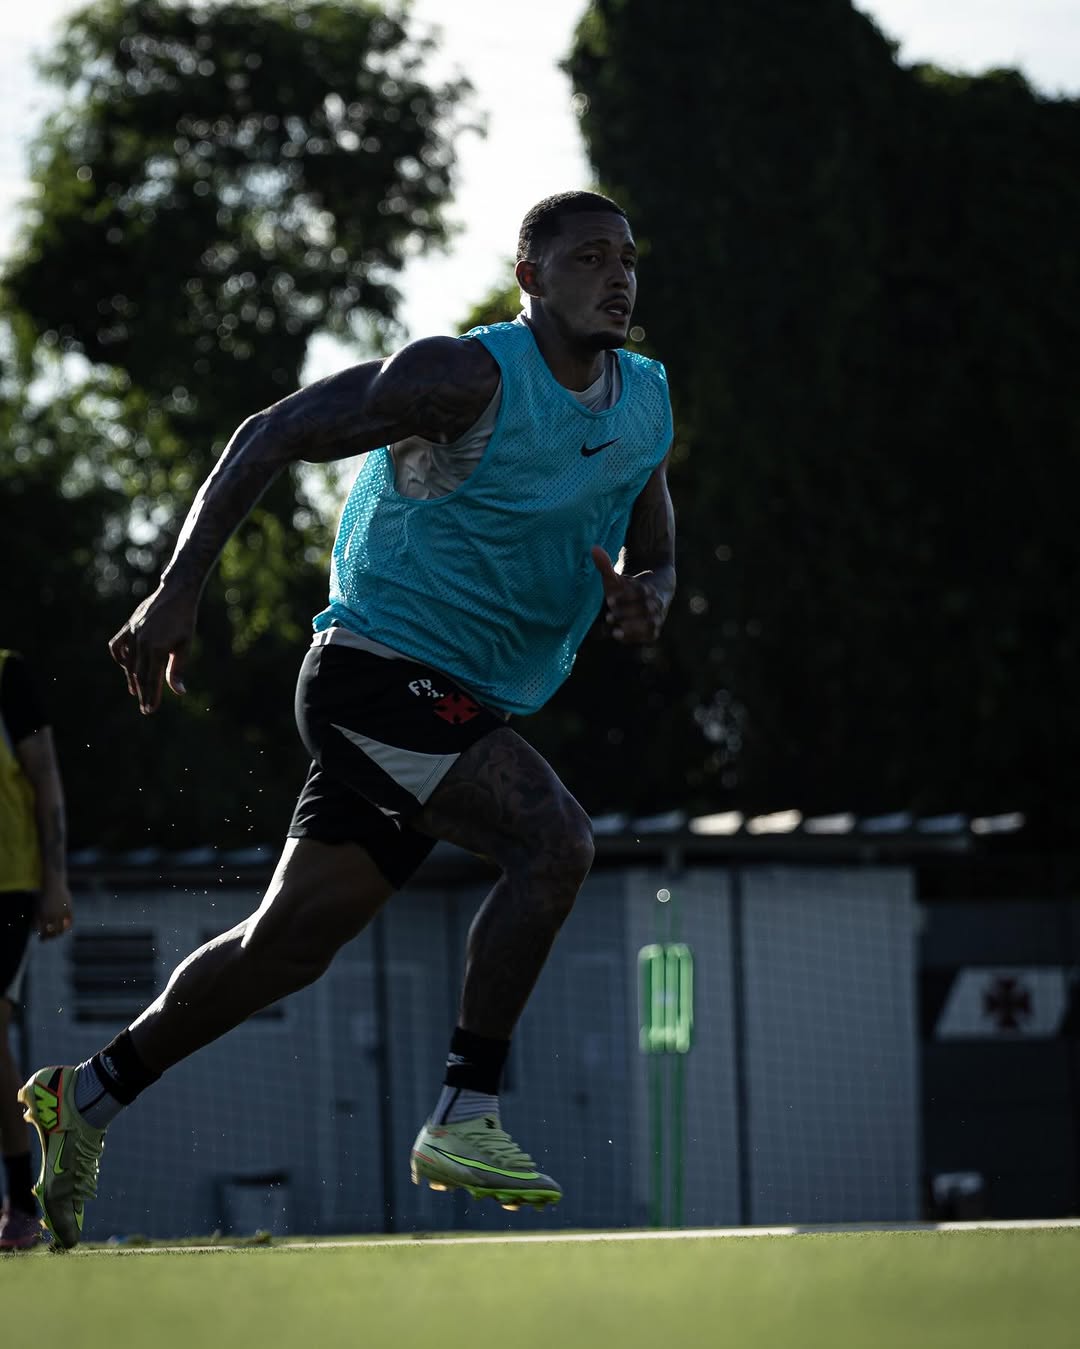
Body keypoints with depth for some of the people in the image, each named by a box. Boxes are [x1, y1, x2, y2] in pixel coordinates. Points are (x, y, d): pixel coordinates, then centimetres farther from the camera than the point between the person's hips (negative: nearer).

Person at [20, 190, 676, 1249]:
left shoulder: (648, 406, 8)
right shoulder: (467, 378, -15)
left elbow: (654, 555, 20)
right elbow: (269, 437, -12)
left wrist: (643, 600, -6)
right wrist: (177, 590, -18)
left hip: (466, 711, 8)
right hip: (378, 672, -8)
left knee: (287, 944, 12)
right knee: (554, 842, -26)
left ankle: (87, 1097, 27)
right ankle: (463, 1120, -21)